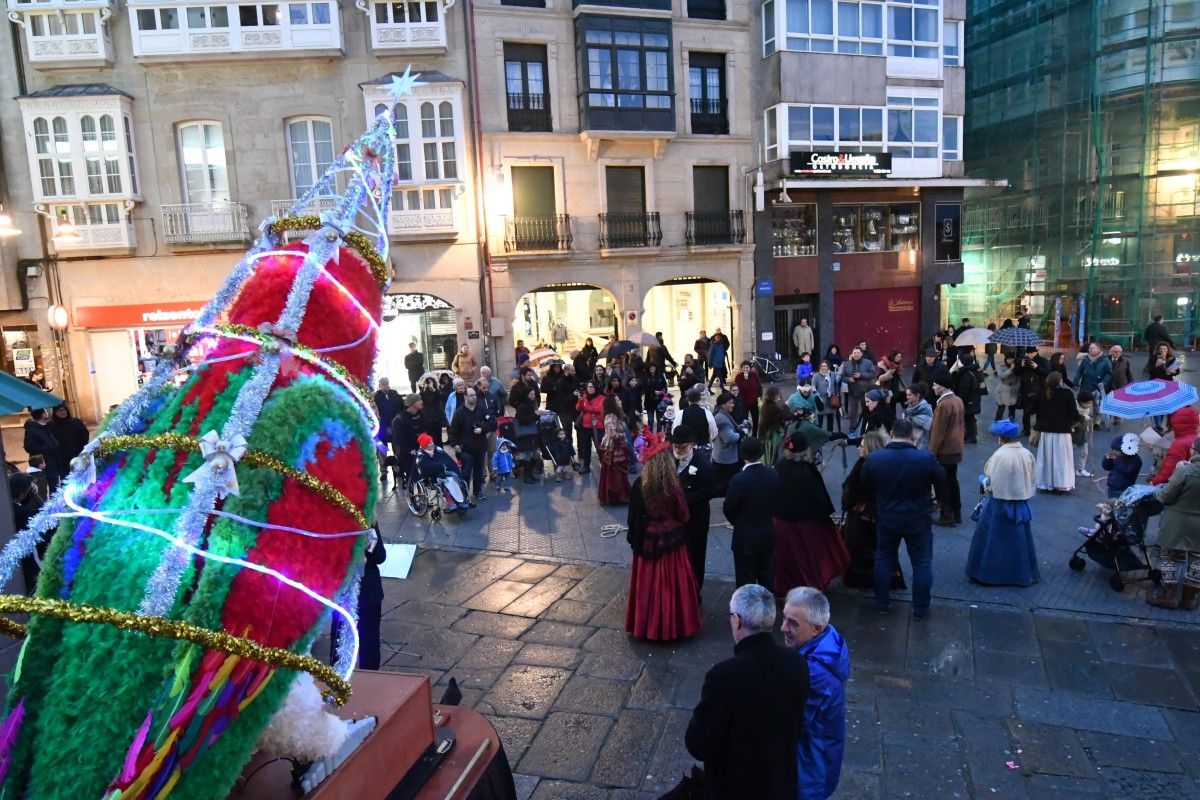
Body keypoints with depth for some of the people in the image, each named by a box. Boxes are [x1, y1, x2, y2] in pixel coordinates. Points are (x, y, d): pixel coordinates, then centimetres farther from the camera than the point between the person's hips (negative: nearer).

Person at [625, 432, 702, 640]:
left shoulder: (639, 485, -14)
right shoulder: (673, 486, -19)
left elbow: (633, 516, -7)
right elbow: (684, 516, -8)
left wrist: (634, 538, 7)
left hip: (647, 541, 2)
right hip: (672, 541, -1)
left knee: (648, 583, 15)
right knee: (672, 582, 14)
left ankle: (645, 623, 29)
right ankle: (674, 623, 27)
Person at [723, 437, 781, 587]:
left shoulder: (738, 480, -24)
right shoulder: (773, 476, -8)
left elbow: (728, 509, -12)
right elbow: (775, 503, 4)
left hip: (745, 537, -5)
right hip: (768, 535, 5)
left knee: (746, 581, 7)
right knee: (765, 577, 20)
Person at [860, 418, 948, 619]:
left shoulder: (873, 459, -12)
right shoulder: (927, 459, -18)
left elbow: (866, 489, 1)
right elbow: (941, 484, -2)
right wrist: (943, 503, 19)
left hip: (886, 519, 2)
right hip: (917, 519, -2)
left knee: (883, 559, 19)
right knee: (922, 563, 13)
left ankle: (882, 603, 28)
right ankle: (920, 609, 21)